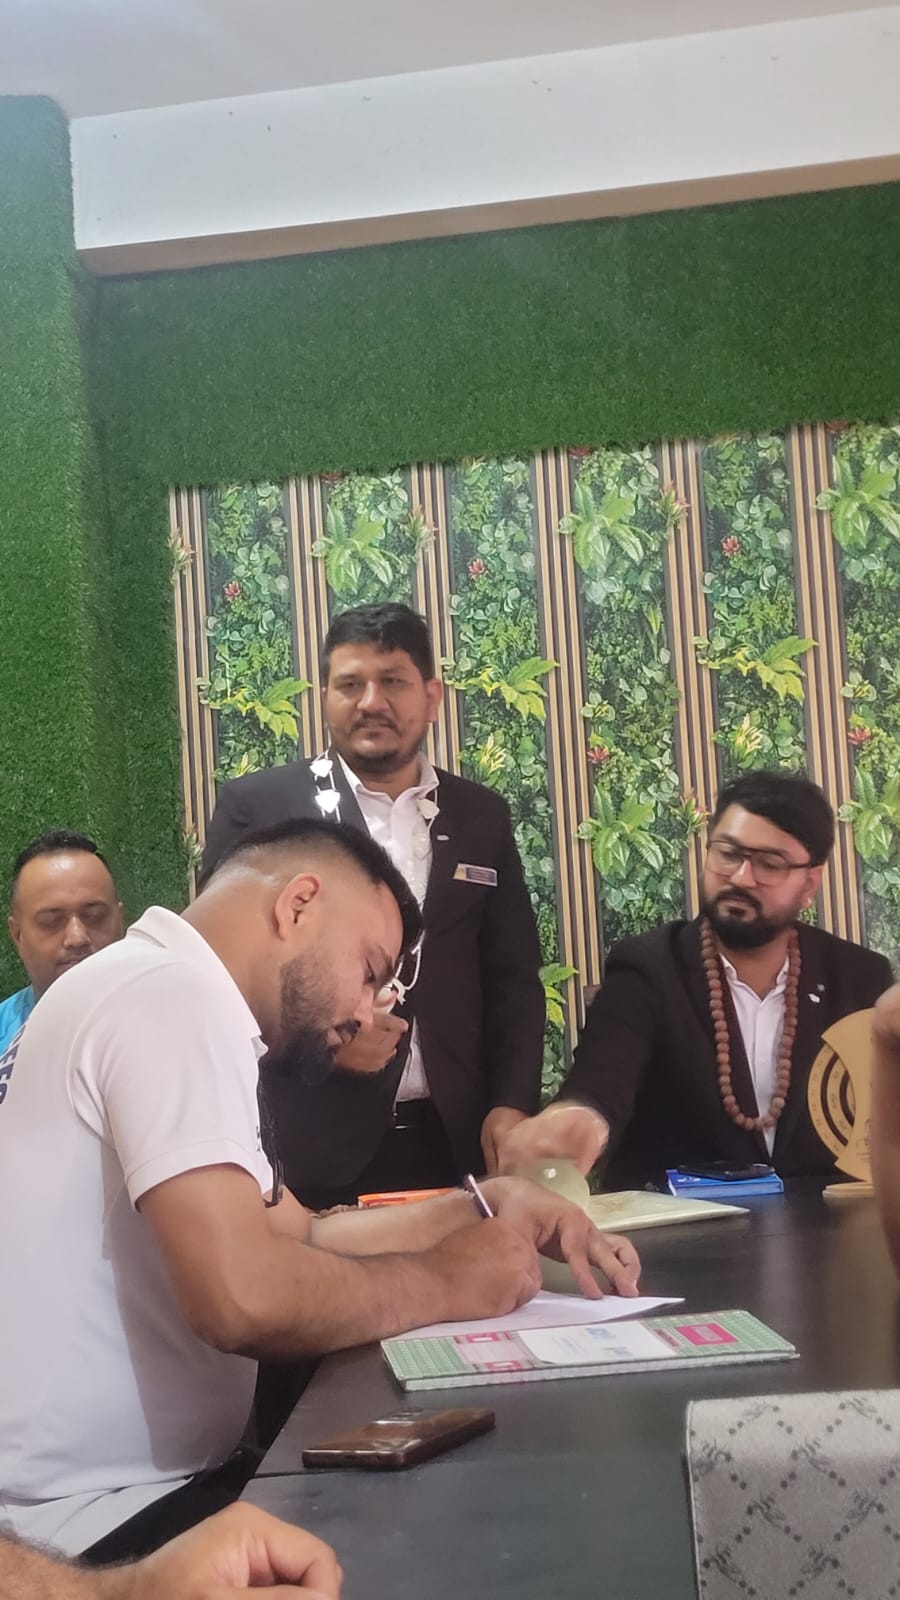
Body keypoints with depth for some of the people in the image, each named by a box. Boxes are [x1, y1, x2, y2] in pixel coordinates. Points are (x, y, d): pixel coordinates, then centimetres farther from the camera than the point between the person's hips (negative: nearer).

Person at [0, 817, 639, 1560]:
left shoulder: (162, 990, 14)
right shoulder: (174, 993, -19)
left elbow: (296, 1236, 16)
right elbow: (244, 1298, -31)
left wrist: (488, 1204, 5)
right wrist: (449, 1280, -14)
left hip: (132, 1480, 10)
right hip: (93, 1514, -10)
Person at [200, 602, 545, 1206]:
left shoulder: (481, 816, 8)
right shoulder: (258, 805, -1)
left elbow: (515, 977, 10)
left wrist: (512, 1105, -3)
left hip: (455, 1143, 3)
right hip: (313, 1150, -3)